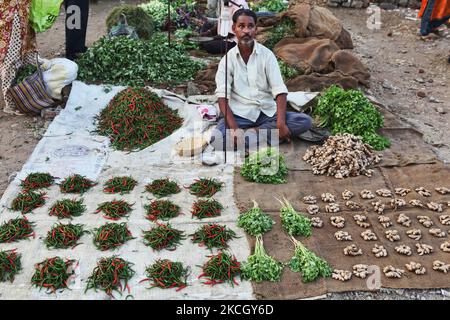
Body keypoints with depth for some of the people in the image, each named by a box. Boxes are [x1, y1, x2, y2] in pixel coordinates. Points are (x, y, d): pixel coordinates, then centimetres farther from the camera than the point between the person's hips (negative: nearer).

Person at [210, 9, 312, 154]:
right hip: (240, 115, -2)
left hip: (268, 113, 2)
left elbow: (279, 90, -8)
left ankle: (252, 133, -19)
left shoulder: (267, 55, -1)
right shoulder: (228, 59, -1)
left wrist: (281, 123, -24)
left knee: (305, 121, -20)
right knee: (217, 139, -31)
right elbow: (222, 96, -10)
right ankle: (270, 136, -21)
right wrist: (234, 128, -25)